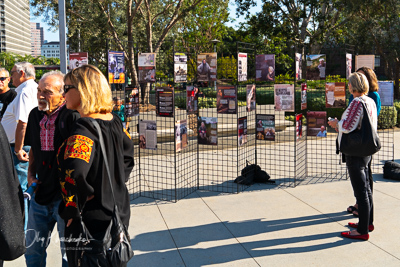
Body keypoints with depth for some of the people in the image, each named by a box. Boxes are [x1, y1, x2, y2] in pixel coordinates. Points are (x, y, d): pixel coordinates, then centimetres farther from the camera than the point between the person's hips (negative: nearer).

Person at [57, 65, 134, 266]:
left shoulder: (84, 128, -23)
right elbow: (127, 155, 18)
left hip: (91, 221, -8)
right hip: (118, 212, 8)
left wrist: (72, 210, -24)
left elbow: (74, 172, -38)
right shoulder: (113, 121, 3)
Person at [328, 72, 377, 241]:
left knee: (361, 191, -3)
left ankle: (362, 231, 5)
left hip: (355, 153, -10)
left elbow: (348, 127, -25)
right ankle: (368, 222, 33)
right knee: (366, 188, 19)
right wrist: (340, 125, 18)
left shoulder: (357, 102, -20)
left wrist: (336, 123, -4)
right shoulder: (371, 102, 9)